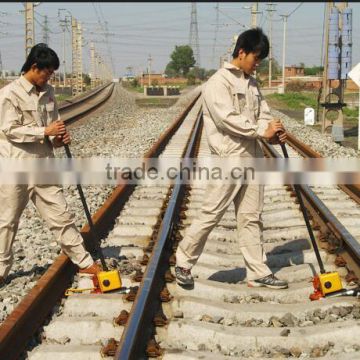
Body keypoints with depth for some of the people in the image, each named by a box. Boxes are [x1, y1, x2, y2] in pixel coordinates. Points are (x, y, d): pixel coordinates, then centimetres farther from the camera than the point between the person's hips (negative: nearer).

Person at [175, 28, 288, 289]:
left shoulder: (252, 83, 15)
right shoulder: (218, 82, -10)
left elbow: (263, 114, 11)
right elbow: (227, 118, -20)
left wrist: (274, 133, -10)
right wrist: (261, 131, -19)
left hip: (253, 158, 8)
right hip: (228, 159, -8)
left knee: (251, 218, 11)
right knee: (211, 215, -2)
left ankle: (259, 273, 17)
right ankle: (184, 263, 14)